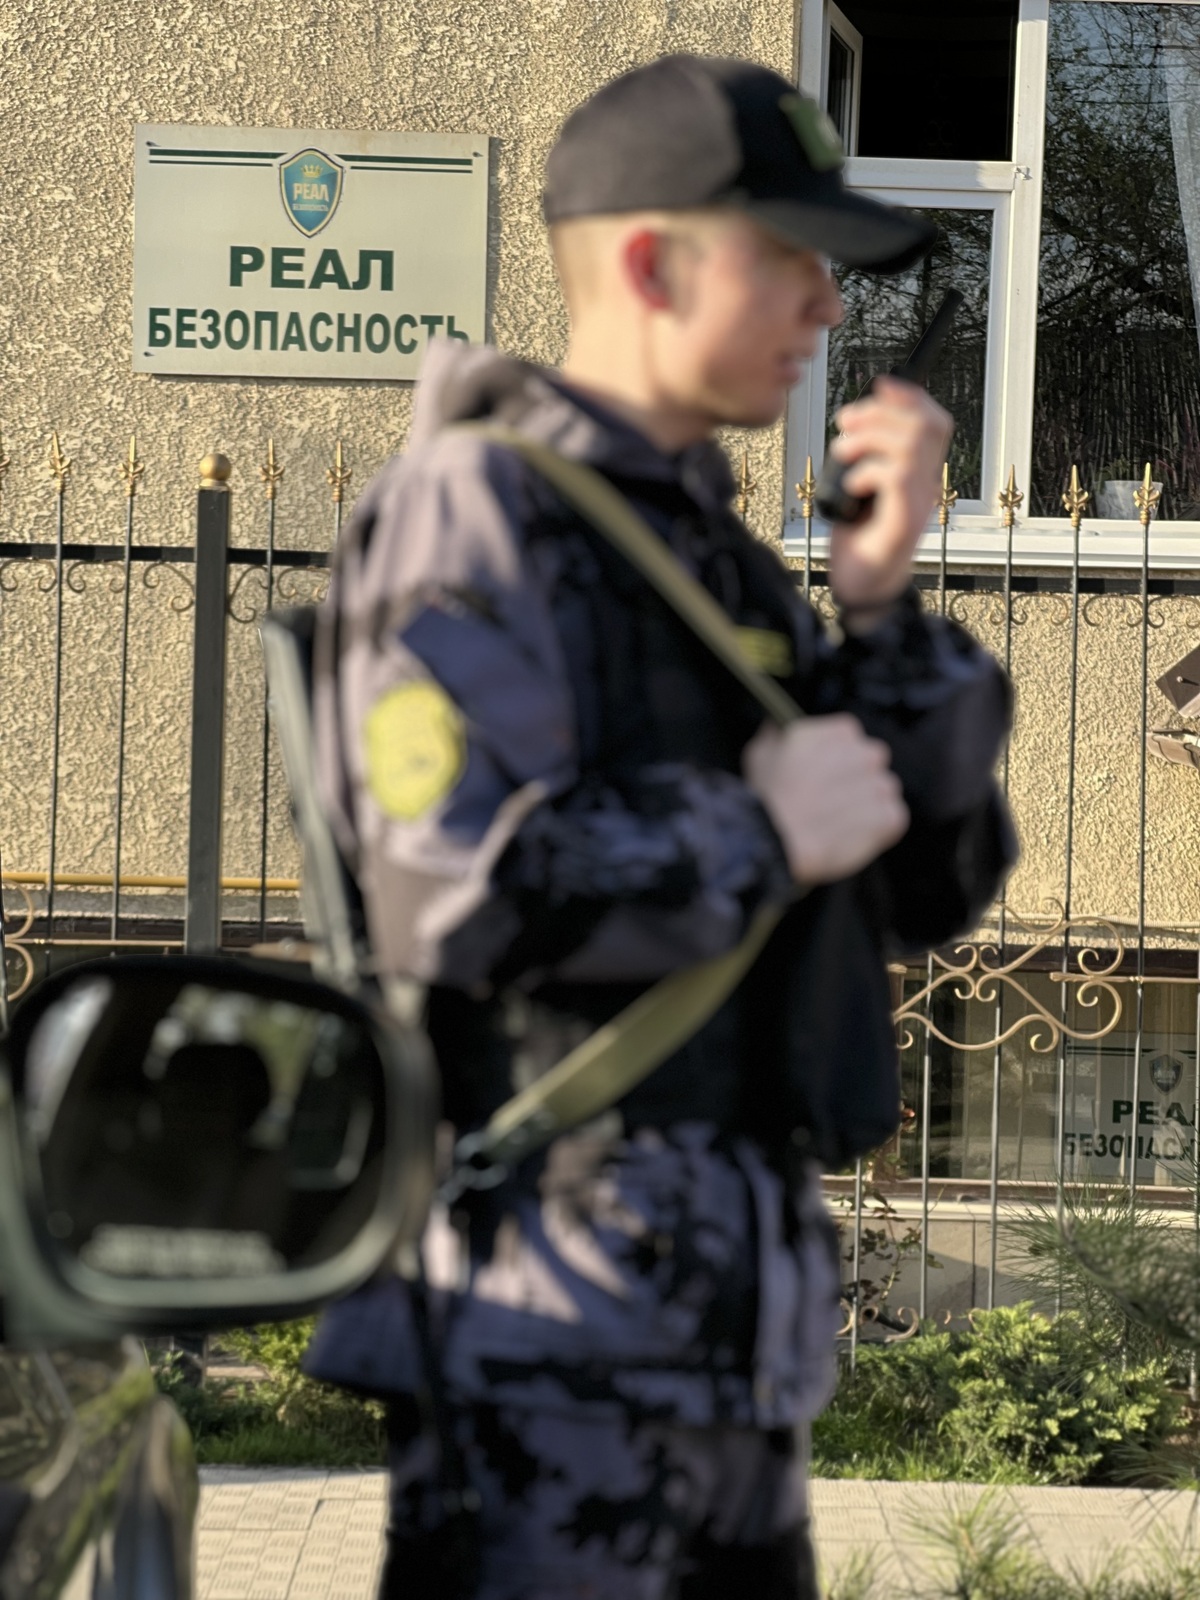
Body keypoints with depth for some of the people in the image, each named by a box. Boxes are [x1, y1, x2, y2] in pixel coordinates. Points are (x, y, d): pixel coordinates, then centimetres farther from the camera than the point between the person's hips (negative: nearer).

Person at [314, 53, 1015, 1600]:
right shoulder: (475, 509, -8)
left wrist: (878, 603, 1)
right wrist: (759, 833, -12)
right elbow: (456, 887, -22)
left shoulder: (726, 561, 18)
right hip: (558, 1299, -9)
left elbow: (929, 886, 13)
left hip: (738, 1305, 9)